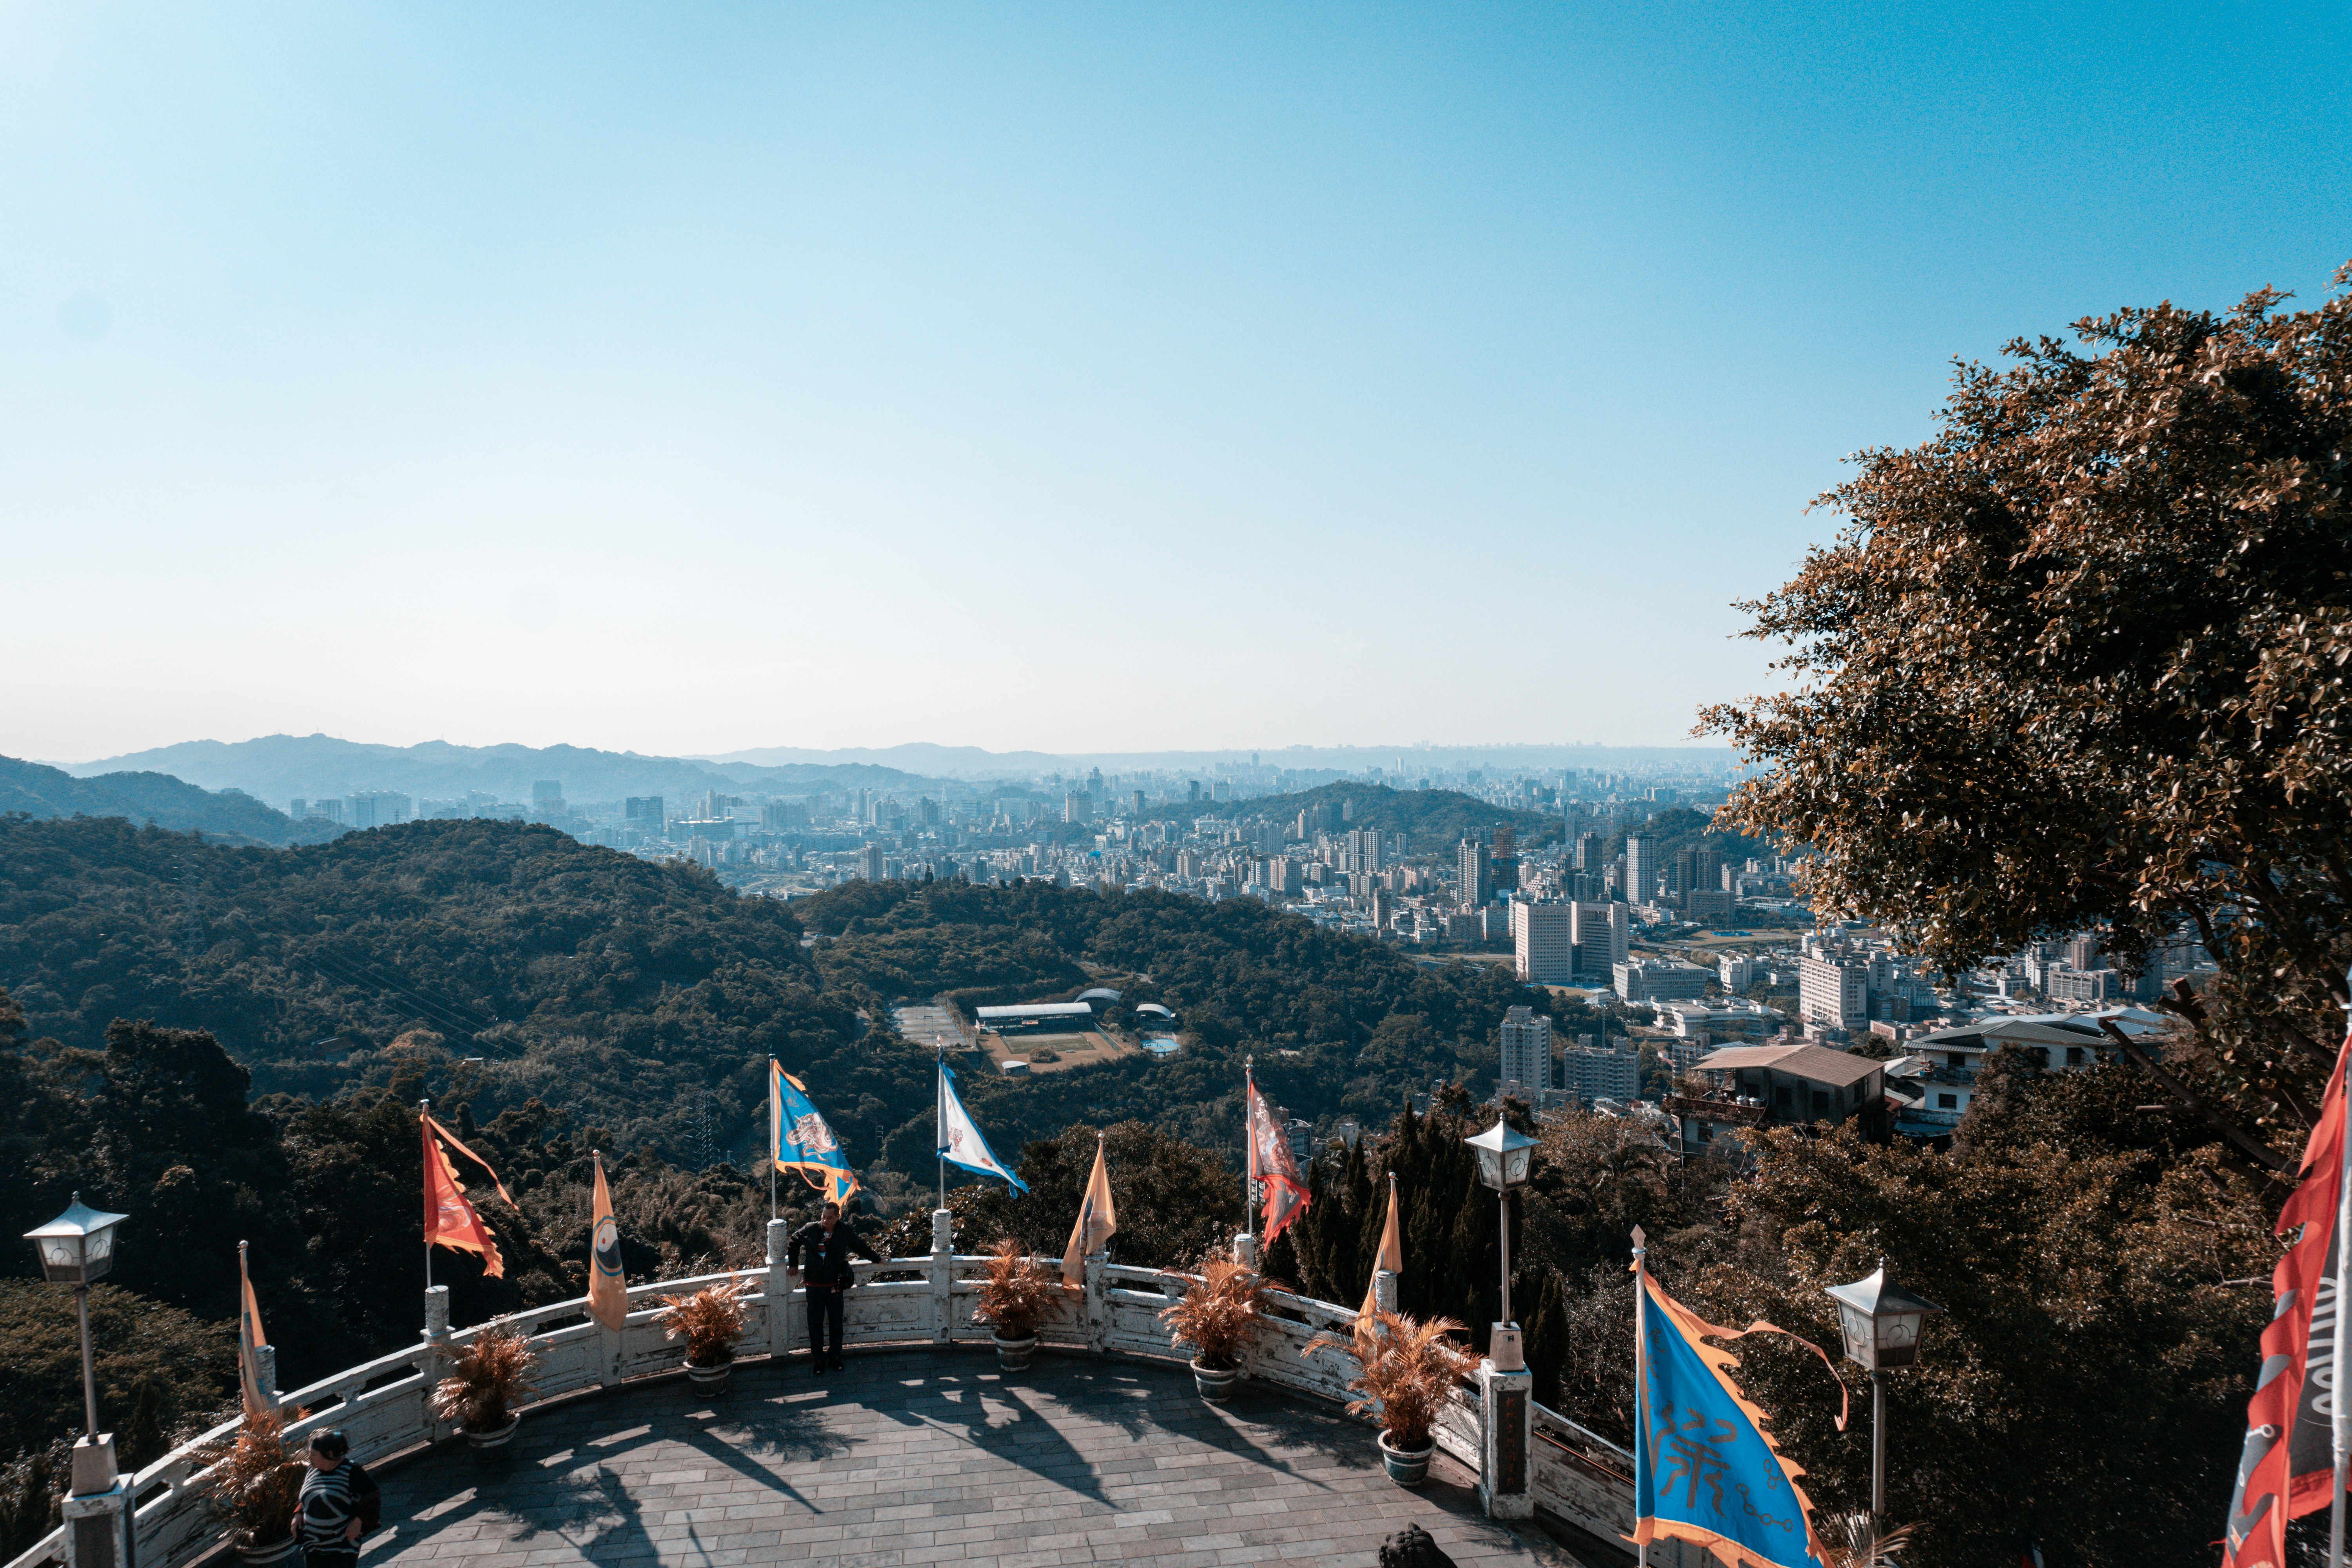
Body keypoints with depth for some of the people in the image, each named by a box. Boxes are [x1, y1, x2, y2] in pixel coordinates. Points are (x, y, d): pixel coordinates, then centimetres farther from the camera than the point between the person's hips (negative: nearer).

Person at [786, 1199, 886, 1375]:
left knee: (836, 1323, 10)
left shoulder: (845, 1233, -7)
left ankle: (835, 1357, 26)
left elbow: (861, 1247, 12)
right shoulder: (810, 1230, -8)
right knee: (815, 1324, 6)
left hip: (835, 1287, 0)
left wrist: (877, 1259, 18)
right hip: (814, 1286, 0)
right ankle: (818, 1359, 19)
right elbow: (794, 1242, 12)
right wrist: (793, 1264, 11)